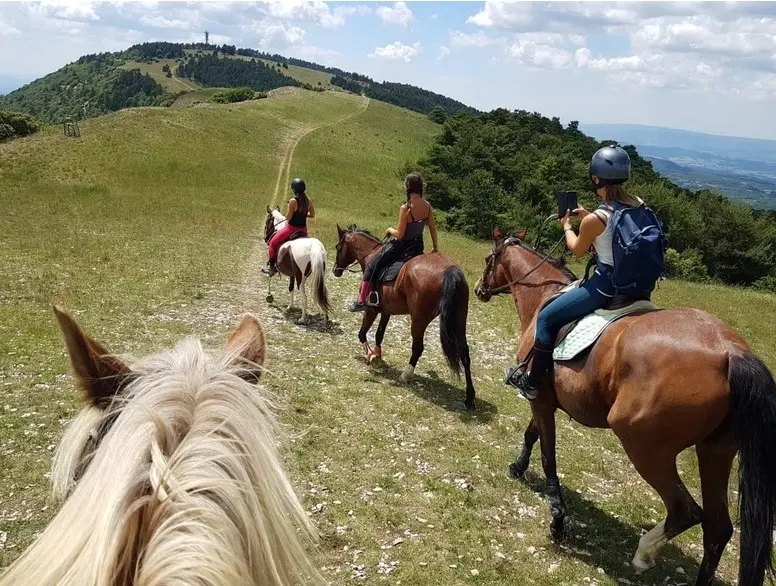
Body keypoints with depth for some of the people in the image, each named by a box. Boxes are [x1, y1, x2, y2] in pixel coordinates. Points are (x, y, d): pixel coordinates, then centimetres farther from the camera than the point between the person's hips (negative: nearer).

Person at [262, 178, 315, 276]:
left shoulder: (293, 201, -20)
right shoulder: (308, 200, -3)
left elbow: (288, 217, -16)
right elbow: (312, 215, 6)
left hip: (292, 228, -6)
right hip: (303, 229, 6)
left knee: (273, 242, 10)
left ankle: (271, 266, 10)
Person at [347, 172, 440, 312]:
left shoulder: (405, 208, -25)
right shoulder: (428, 206, -7)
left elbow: (400, 234, -21)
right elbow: (433, 229, 3)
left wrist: (390, 230, 1)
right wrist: (435, 248, 16)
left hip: (401, 246, -6)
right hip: (418, 246, 6)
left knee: (371, 267, 9)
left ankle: (362, 300, 14)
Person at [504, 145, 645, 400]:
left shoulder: (595, 219, -20)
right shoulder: (638, 206, 1)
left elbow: (578, 250, -1)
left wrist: (567, 226, 15)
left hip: (606, 285, -8)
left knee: (547, 318, 4)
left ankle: (531, 383, 12)